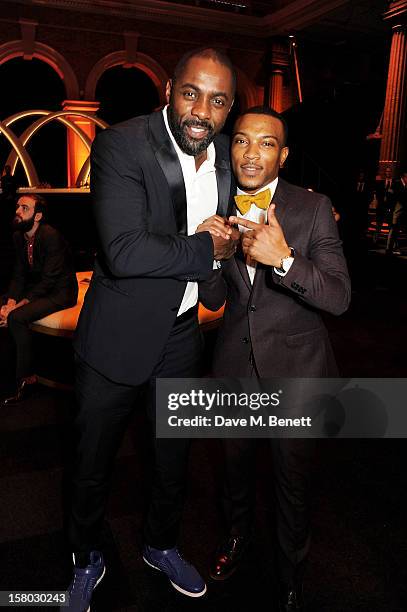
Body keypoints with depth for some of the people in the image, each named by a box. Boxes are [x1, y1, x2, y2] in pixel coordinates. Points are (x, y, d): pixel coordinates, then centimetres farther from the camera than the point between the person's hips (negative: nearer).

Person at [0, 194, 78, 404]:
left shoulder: (50, 236, -23)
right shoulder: (18, 236, 3)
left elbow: (49, 280, -25)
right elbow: (19, 274, 5)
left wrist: (18, 306, -27)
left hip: (61, 292, -8)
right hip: (38, 287, 8)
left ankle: (27, 378, -12)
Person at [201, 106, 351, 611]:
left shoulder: (313, 208, -12)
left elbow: (340, 297, -19)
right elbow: (215, 298, 1)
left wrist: (284, 259, -35)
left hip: (294, 367, -3)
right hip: (235, 362, 4)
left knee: (292, 480, 14)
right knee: (235, 461, 24)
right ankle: (237, 536, 55)